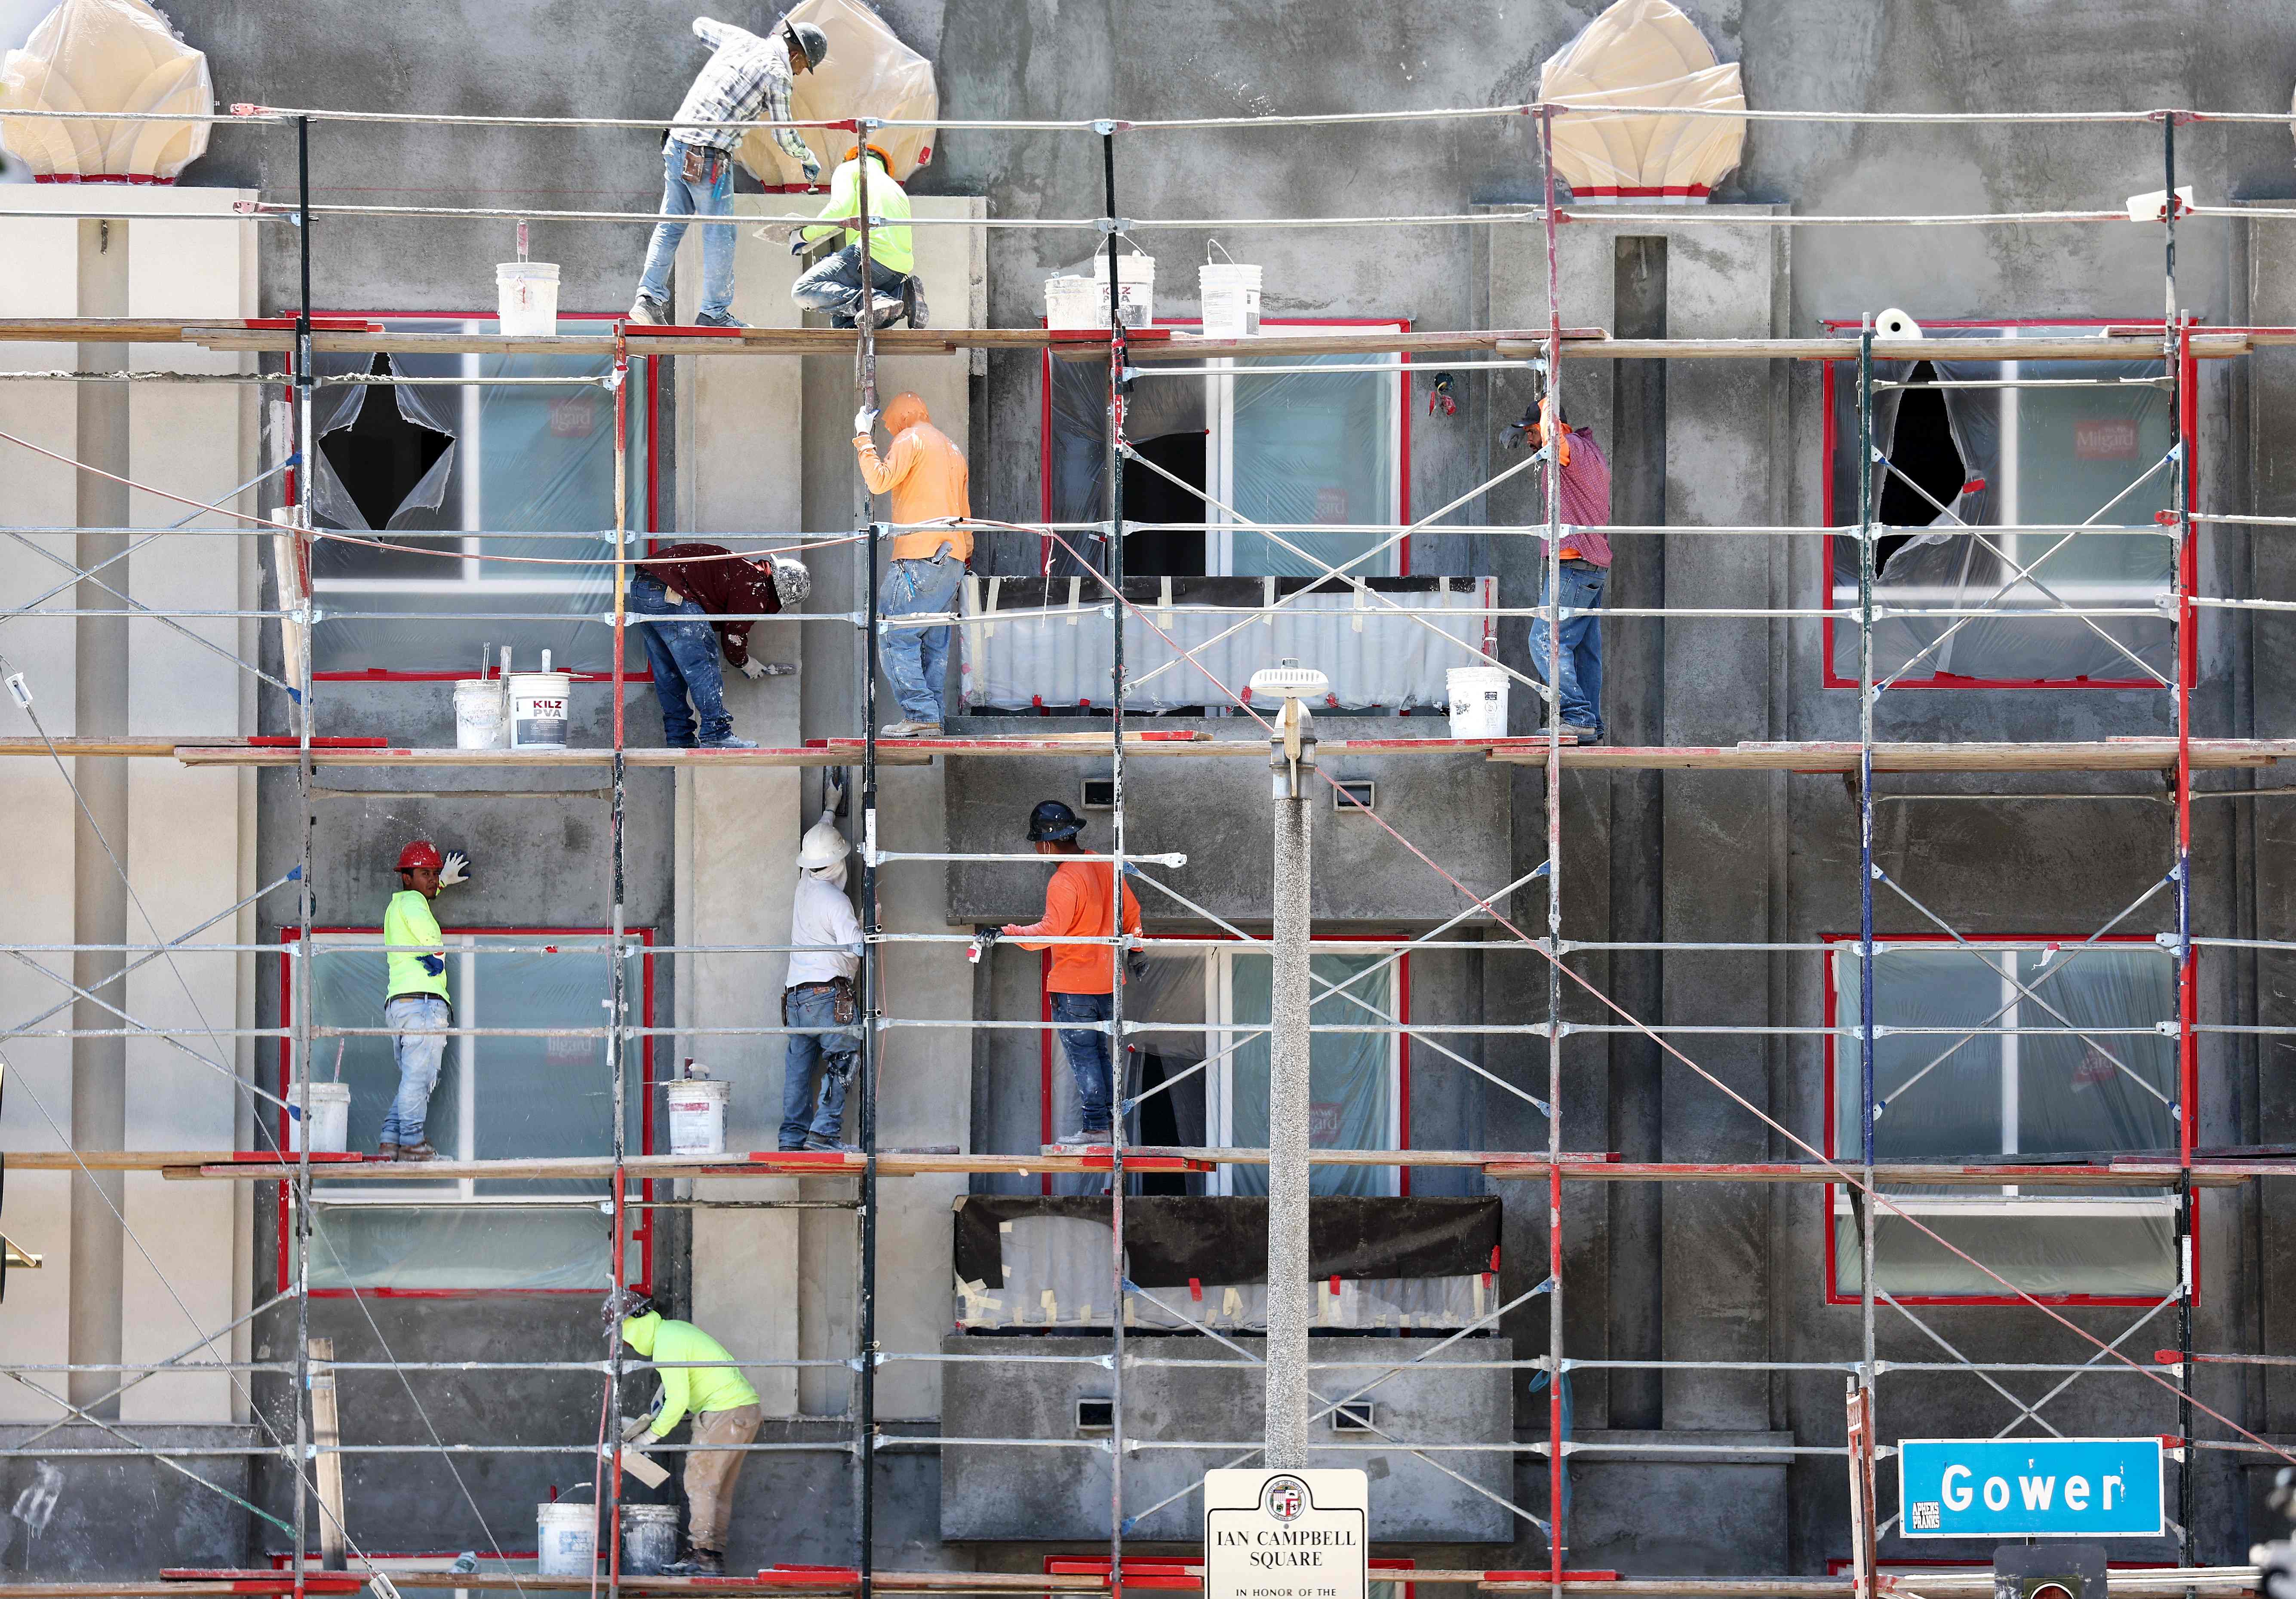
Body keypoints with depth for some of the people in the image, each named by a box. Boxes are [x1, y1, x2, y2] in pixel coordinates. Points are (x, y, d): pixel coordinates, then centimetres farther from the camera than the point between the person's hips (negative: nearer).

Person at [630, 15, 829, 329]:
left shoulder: (739, 39, 11)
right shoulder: (779, 75, -6)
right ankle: (714, 312, 7)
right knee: (720, 235, 3)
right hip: (710, 157, -7)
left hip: (677, 143, 7)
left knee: (670, 225, 11)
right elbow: (784, 136, 2)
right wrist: (810, 161, 21)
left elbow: (701, 26, 31)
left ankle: (649, 298, 4)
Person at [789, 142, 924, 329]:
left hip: (875, 251, -7)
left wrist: (805, 235, 7)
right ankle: (900, 293, -9)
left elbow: (840, 208, -4)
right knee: (841, 322, 10)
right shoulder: (896, 189, 37)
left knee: (803, 290, -11)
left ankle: (877, 301, -29)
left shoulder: (849, 169, 17)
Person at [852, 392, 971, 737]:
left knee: (896, 638, -9)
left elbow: (880, 481, -12)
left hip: (919, 556, -8)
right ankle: (932, 719, 2)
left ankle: (920, 714, -18)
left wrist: (864, 439, -3)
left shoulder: (911, 438, 1)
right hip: (952, 560, 8)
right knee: (935, 645, 7)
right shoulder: (953, 450, 26)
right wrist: (964, 556, 27)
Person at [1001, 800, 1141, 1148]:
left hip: (1073, 986, -8)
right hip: (1107, 980, 8)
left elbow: (1050, 931, -28)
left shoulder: (1063, 882, -20)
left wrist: (1010, 933, -25)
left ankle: (1096, 1127, -1)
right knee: (1100, 1051, 17)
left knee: (1082, 1055, -2)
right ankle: (1114, 1117, 18)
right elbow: (1131, 912, 18)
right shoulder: (1106, 867, 6)